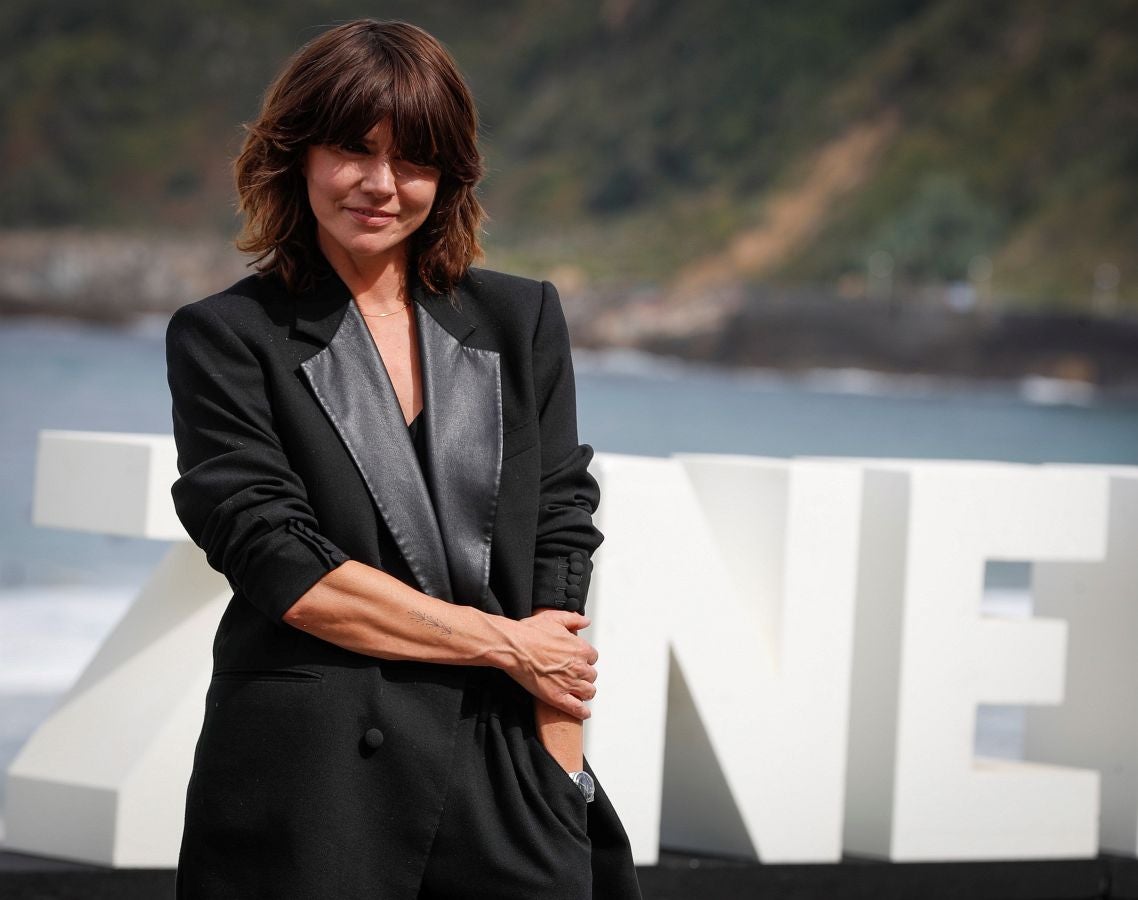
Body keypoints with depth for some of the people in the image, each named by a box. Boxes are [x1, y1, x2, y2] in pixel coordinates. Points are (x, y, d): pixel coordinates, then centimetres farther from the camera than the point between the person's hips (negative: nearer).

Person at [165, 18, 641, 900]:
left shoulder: (522, 321, 11)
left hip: (507, 775, 3)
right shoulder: (225, 339, 1)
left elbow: (561, 538, 6)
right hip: (312, 783, -3)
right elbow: (282, 570, -8)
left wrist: (560, 769, -5)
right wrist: (505, 644, -6)